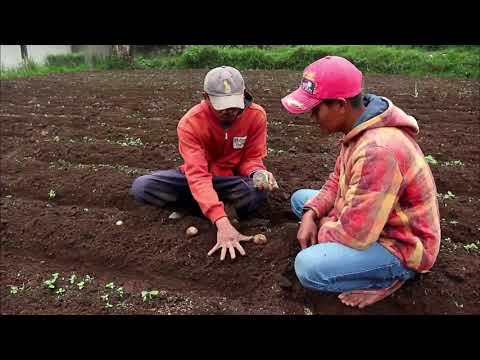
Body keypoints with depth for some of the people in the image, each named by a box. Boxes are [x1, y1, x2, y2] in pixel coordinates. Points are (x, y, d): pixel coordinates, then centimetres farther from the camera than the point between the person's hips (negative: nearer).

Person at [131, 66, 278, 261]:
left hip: (234, 180, 0)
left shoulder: (256, 115, -18)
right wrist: (221, 221, -48)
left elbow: (252, 158, -7)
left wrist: (258, 173, -34)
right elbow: (198, 174, -35)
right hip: (198, 178, 1)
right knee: (141, 187, -23)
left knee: (259, 190, -36)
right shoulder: (190, 123, -25)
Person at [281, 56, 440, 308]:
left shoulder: (379, 150, -34)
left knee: (308, 266, -29)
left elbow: (355, 233, -33)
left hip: (401, 247, -10)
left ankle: (390, 274, -4)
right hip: (369, 222, 10)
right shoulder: (359, 129, -1)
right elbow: (338, 181, 9)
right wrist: (311, 214, -8)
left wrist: (319, 229, -12)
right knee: (300, 198, 13)